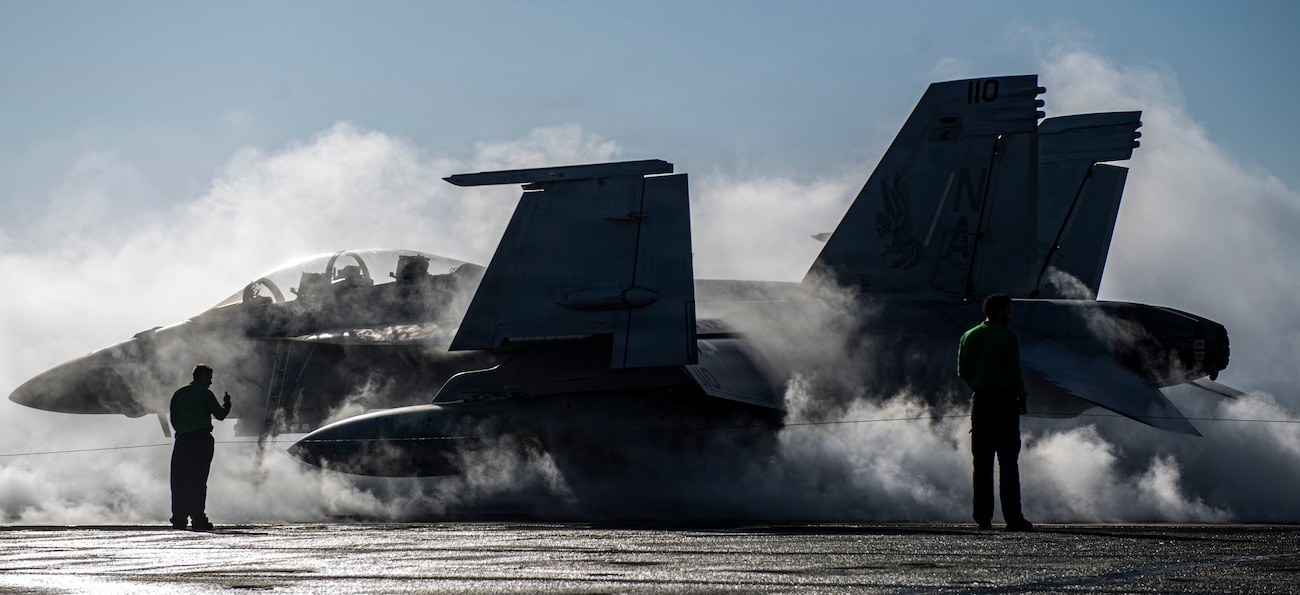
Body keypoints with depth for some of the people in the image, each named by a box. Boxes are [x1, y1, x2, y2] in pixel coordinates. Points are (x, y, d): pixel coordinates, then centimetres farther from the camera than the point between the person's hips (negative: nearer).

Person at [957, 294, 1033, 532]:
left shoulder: (969, 337, 9)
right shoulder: (1008, 337, -5)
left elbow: (962, 371, 10)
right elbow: (1015, 370, -9)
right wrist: (1022, 397, 1)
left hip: (980, 401, 5)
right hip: (1004, 400, -4)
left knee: (981, 461, 7)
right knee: (1008, 461, -2)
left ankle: (982, 516, 4)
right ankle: (1012, 516, -4)